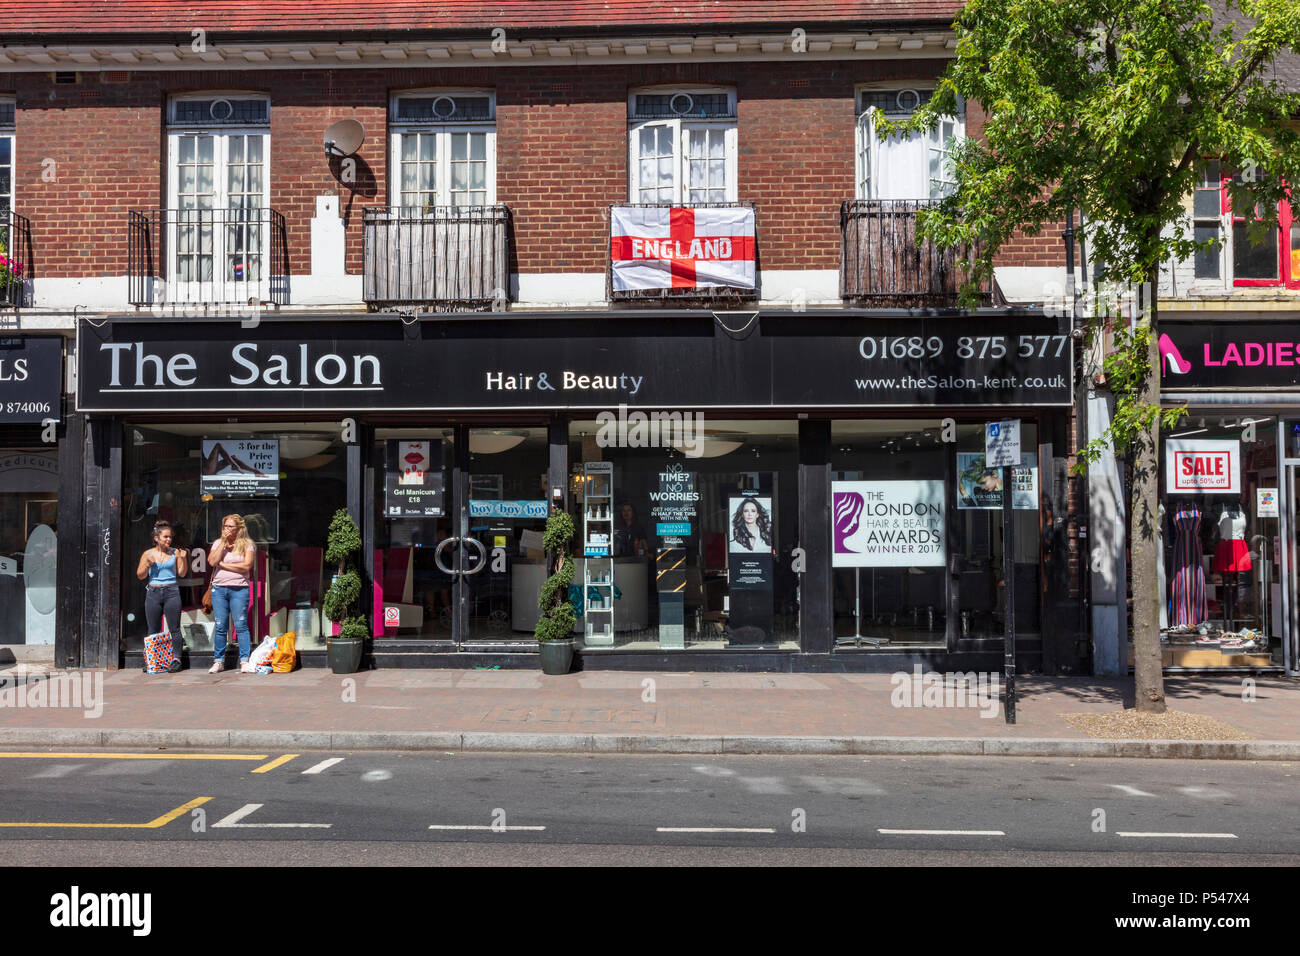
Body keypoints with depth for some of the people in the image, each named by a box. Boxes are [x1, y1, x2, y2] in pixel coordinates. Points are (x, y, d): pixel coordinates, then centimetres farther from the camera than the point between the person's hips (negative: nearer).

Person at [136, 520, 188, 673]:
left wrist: (183, 559, -7)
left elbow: (182, 574, 8)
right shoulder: (148, 554, 6)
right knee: (153, 630, 5)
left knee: (174, 628, -3)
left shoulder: (175, 552, 5)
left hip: (171, 592, -1)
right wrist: (147, 565, -11)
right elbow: (140, 576, 6)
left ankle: (176, 659, 1)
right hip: (153, 593, 1)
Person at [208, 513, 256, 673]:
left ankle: (244, 661, -2)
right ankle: (218, 661, 12)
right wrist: (223, 542, -6)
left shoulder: (247, 544, 3)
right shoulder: (218, 543, 11)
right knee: (220, 626, 4)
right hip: (219, 588, 3)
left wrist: (223, 564, -6)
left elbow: (246, 566, -9)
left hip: (239, 589, -3)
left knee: (241, 625, -5)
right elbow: (212, 562, -5)